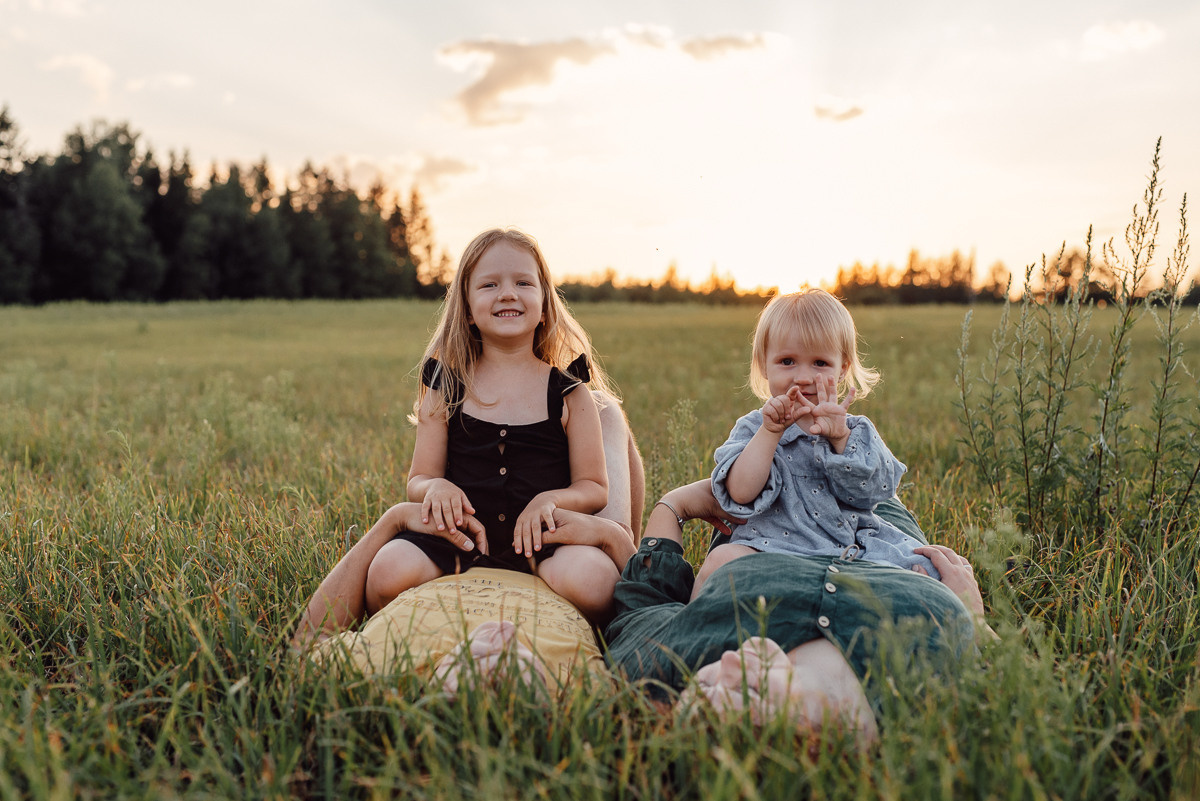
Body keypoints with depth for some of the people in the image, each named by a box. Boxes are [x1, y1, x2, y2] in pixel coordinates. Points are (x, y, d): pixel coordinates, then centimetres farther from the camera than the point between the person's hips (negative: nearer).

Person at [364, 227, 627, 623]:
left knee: (589, 581, -31)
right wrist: (435, 487, -14)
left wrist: (551, 499, -15)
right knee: (388, 573, -27)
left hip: (540, 537, 0)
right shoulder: (446, 389, 9)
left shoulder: (568, 392, 6)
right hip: (460, 535, 1)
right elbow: (418, 479, 11)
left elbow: (594, 487, 7)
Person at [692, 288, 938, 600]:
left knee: (920, 564, -18)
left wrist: (840, 436, -19)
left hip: (855, 546, 3)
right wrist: (771, 431, -17)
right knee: (722, 558, -30)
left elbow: (872, 491, -6)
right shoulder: (753, 429, 5)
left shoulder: (857, 430, 11)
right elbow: (741, 494, -12)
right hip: (776, 547, -2)